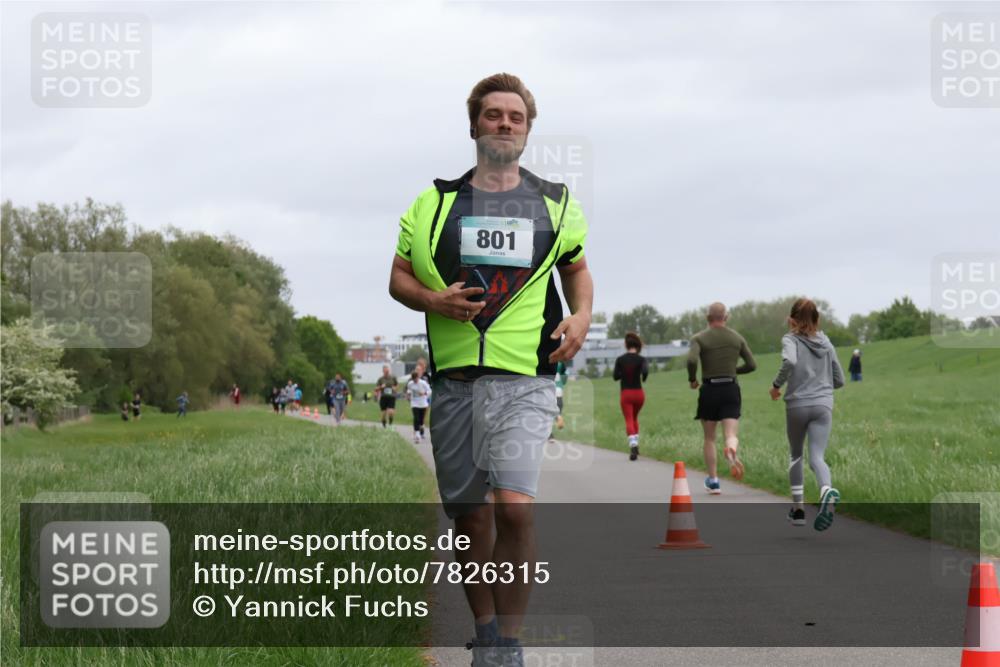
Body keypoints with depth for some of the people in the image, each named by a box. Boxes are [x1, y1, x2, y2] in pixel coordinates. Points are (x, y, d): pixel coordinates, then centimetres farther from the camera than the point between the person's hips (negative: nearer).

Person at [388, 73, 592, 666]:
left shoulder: (555, 202, 12)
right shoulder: (435, 202, 10)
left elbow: (576, 267, 27)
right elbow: (399, 277, 13)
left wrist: (582, 316, 8)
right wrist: (434, 300, -8)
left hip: (525, 377, -2)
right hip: (454, 376, 2)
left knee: (515, 506, -18)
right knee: (469, 513, 6)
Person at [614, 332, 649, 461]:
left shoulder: (620, 360, -2)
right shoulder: (641, 359, -6)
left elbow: (615, 376, 0)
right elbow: (645, 371, -22)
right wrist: (643, 378, -1)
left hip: (625, 393, -1)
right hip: (639, 393, 1)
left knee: (629, 420, -4)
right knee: (635, 418, 23)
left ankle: (633, 444, -26)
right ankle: (635, 443, 20)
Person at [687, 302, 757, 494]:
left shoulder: (700, 338, -3)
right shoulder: (737, 338, 7)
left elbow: (691, 360, -20)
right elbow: (751, 365, 7)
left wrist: (692, 379, -2)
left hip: (709, 390, -1)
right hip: (731, 389, 1)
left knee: (709, 438, 14)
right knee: (731, 435, -4)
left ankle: (713, 481, 14)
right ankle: (732, 450, -41)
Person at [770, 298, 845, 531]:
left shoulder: (791, 339, -2)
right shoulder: (826, 342, 12)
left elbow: (789, 361, -25)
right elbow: (839, 380, 16)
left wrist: (776, 384, -11)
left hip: (797, 404, -2)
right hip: (823, 404, 2)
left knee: (796, 454, 19)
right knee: (816, 457, -7)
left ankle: (798, 507, 21)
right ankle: (827, 490, -39)